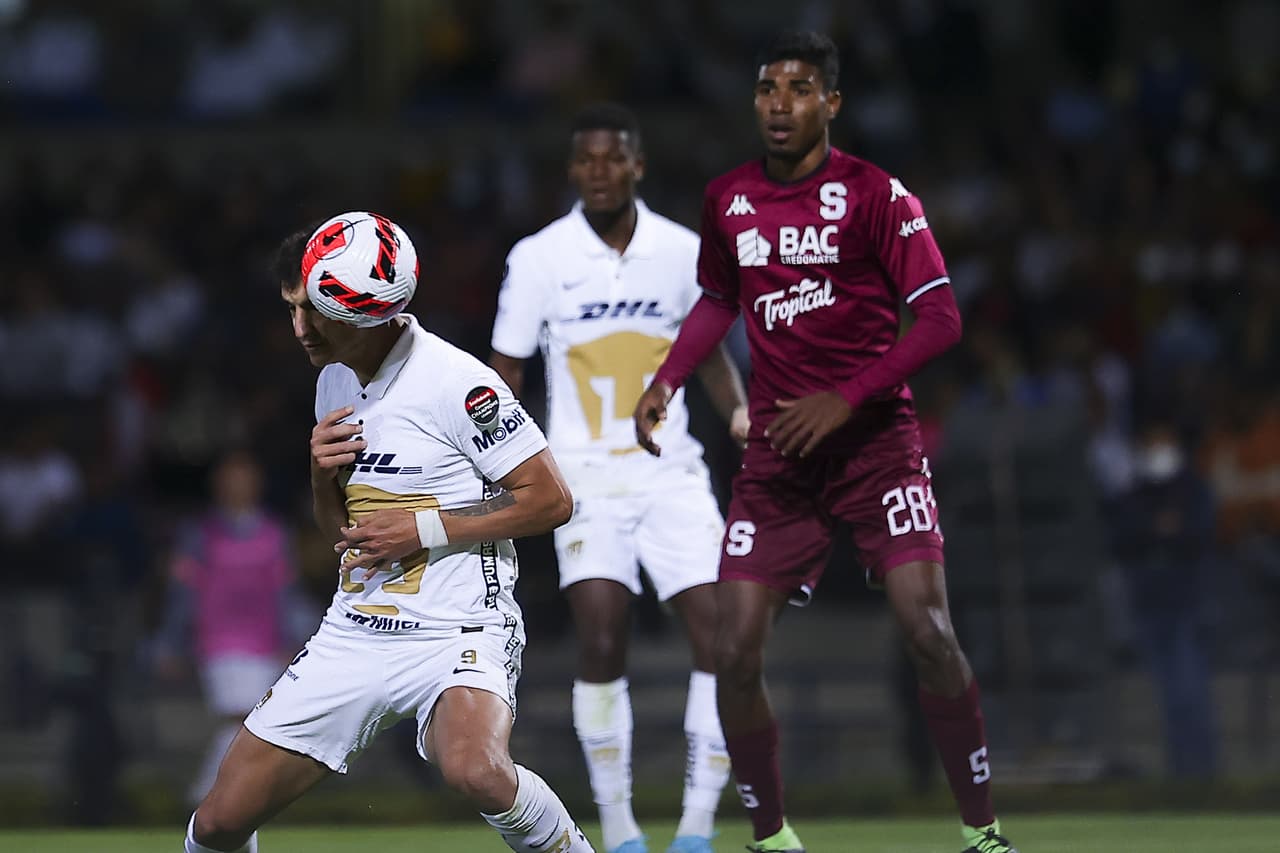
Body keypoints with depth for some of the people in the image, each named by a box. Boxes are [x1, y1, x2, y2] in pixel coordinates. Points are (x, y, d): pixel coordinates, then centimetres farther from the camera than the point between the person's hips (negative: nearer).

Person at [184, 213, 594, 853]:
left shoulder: (452, 381, -14)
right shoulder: (334, 381, 11)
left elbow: (550, 499, -13)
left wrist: (424, 529, -16)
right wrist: (322, 475, -2)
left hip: (455, 631, -7)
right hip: (353, 632, 7)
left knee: (475, 771, -37)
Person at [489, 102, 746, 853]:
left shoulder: (684, 251, 2)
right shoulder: (539, 258, -2)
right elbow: (506, 375, 3)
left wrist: (739, 409, -4)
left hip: (672, 473, 2)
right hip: (586, 475, -2)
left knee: (721, 634, -10)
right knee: (603, 639, -16)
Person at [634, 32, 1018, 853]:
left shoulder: (875, 194, -7)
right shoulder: (727, 200, 8)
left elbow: (940, 318, -11)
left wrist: (847, 398, -19)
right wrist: (665, 383, 9)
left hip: (876, 438, -4)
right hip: (777, 456, 4)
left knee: (928, 632, -16)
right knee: (737, 654, -5)